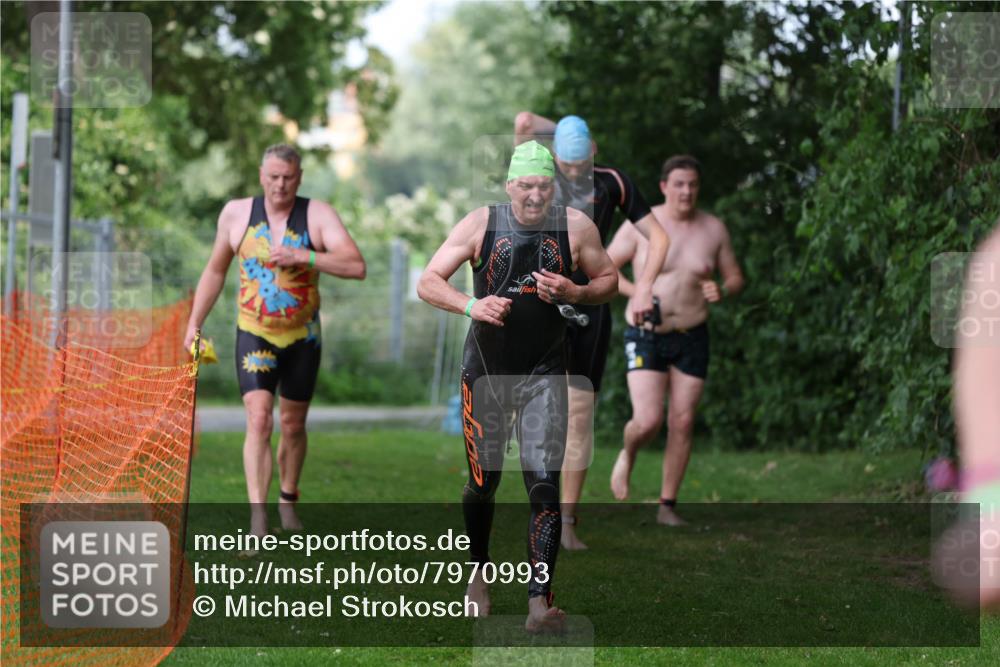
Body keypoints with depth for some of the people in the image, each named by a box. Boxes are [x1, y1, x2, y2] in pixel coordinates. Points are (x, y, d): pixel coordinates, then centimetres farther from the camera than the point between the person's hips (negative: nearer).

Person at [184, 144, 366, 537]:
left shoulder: (317, 215, -7)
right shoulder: (236, 214, -1)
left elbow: (356, 267, -20)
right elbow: (215, 272, 13)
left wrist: (303, 257, -28)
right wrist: (194, 323, 11)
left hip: (302, 338, 1)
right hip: (255, 337, -1)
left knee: (293, 425, 13)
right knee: (259, 420, -17)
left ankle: (288, 500, 35)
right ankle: (257, 517, -22)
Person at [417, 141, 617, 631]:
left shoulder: (576, 227, -2)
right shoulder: (480, 224, -5)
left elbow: (609, 281, 10)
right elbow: (427, 282, -4)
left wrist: (575, 293, -12)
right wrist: (471, 305, -22)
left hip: (544, 374, 0)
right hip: (486, 370, 0)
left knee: (544, 485, -12)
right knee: (482, 482, 9)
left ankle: (539, 599, -13)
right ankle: (480, 572, 35)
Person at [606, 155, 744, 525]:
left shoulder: (713, 229, -1)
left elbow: (735, 277, 9)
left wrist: (721, 291, -15)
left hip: (691, 340, 3)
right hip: (646, 337, -3)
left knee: (682, 423, 1)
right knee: (648, 421, -14)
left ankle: (667, 506, 13)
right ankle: (627, 454, 22)